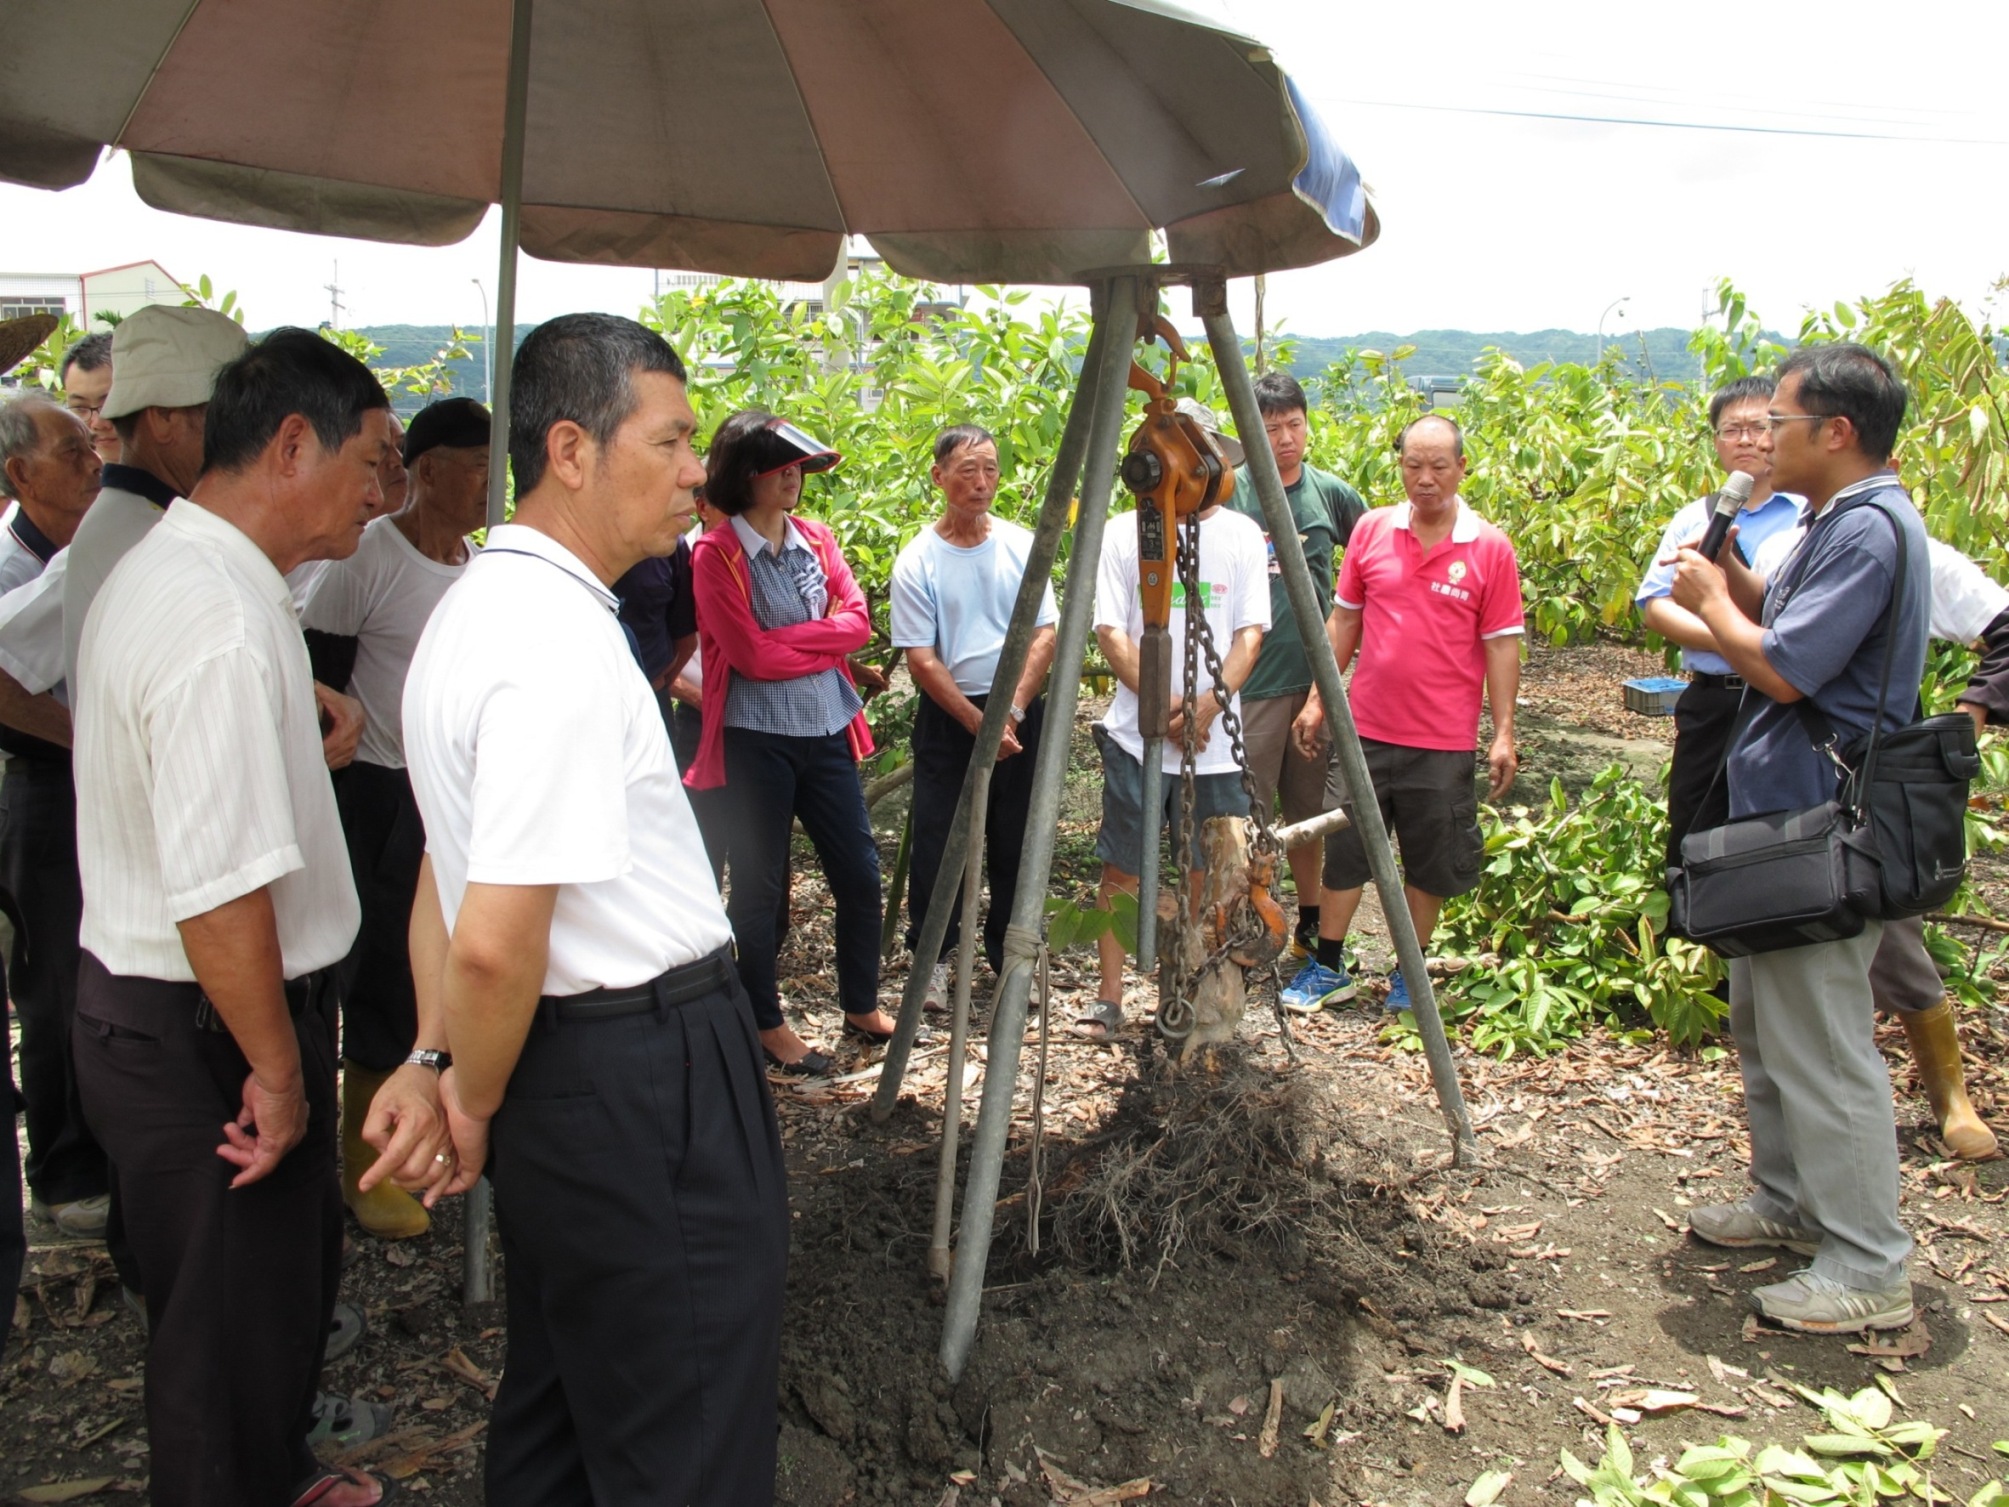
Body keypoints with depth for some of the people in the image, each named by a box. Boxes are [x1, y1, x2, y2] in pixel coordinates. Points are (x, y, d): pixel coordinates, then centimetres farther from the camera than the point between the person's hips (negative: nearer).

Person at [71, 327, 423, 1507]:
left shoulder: (162, 568, 8)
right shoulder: (222, 623, -26)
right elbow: (221, 890, -28)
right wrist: (276, 1068, -19)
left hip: (145, 1003, 11)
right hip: (204, 1033, -11)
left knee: (286, 1276, 27)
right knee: (239, 1315, 9)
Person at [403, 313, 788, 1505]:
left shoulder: (474, 608, 11)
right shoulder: (563, 646, -21)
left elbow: (448, 877, 15)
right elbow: (496, 944, -26)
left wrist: (441, 1073, 15)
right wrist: (476, 1105, -8)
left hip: (561, 1079, 10)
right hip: (644, 1084, -10)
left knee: (559, 1410, 25)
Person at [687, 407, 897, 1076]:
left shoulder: (816, 539, 9)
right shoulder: (716, 554, -8)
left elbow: (857, 621, -1)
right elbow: (750, 654, -15)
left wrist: (787, 639, -12)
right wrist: (821, 637, -6)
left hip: (827, 728, 6)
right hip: (757, 737, -5)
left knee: (858, 869, 10)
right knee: (759, 885, 5)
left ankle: (862, 1005, 28)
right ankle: (767, 1023, 20)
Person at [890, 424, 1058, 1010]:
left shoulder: (1022, 545, 1)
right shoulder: (917, 561, -7)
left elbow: (1044, 634, 0)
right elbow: (921, 658, -8)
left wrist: (1011, 710, -11)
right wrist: (977, 722, -16)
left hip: (1021, 712, 2)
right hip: (947, 716, -2)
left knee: (1015, 840, 9)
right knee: (938, 841, 1)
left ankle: (1008, 948, 25)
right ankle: (932, 955, 16)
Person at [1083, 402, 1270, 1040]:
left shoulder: (1242, 534, 6)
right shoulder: (1122, 534, 2)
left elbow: (1250, 633, 1)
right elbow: (1112, 634, -3)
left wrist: (1211, 701, -14)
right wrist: (1165, 705, -13)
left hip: (1217, 741, 2)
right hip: (1135, 735, -2)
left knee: (1211, 871, 10)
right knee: (1122, 869, 0)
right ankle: (1108, 998, 10)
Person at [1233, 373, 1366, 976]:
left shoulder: (1332, 493, 5)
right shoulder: (1229, 493, -5)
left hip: (1314, 676, 4)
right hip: (1250, 679, -3)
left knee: (1308, 810, 14)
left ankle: (1311, 925, 28)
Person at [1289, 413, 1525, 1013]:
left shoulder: (1490, 547, -4)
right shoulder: (1372, 530, 2)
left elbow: (1501, 644, -3)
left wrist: (1504, 733, -7)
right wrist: (1316, 699, 6)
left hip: (1444, 740, -2)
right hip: (1366, 730, 2)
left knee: (1430, 862, 10)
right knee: (1344, 849, 8)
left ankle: (1410, 973, 26)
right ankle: (1326, 968, 21)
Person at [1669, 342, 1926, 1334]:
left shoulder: (1870, 530, -20)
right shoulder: (1840, 523, 14)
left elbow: (1783, 668, -25)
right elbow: (1783, 621, 17)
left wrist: (1712, 602, -9)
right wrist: (1729, 572, 3)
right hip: (1785, 817, 11)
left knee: (1820, 1046, -4)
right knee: (1765, 1025, 22)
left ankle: (1868, 1271, 6)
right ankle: (1791, 1202, 36)